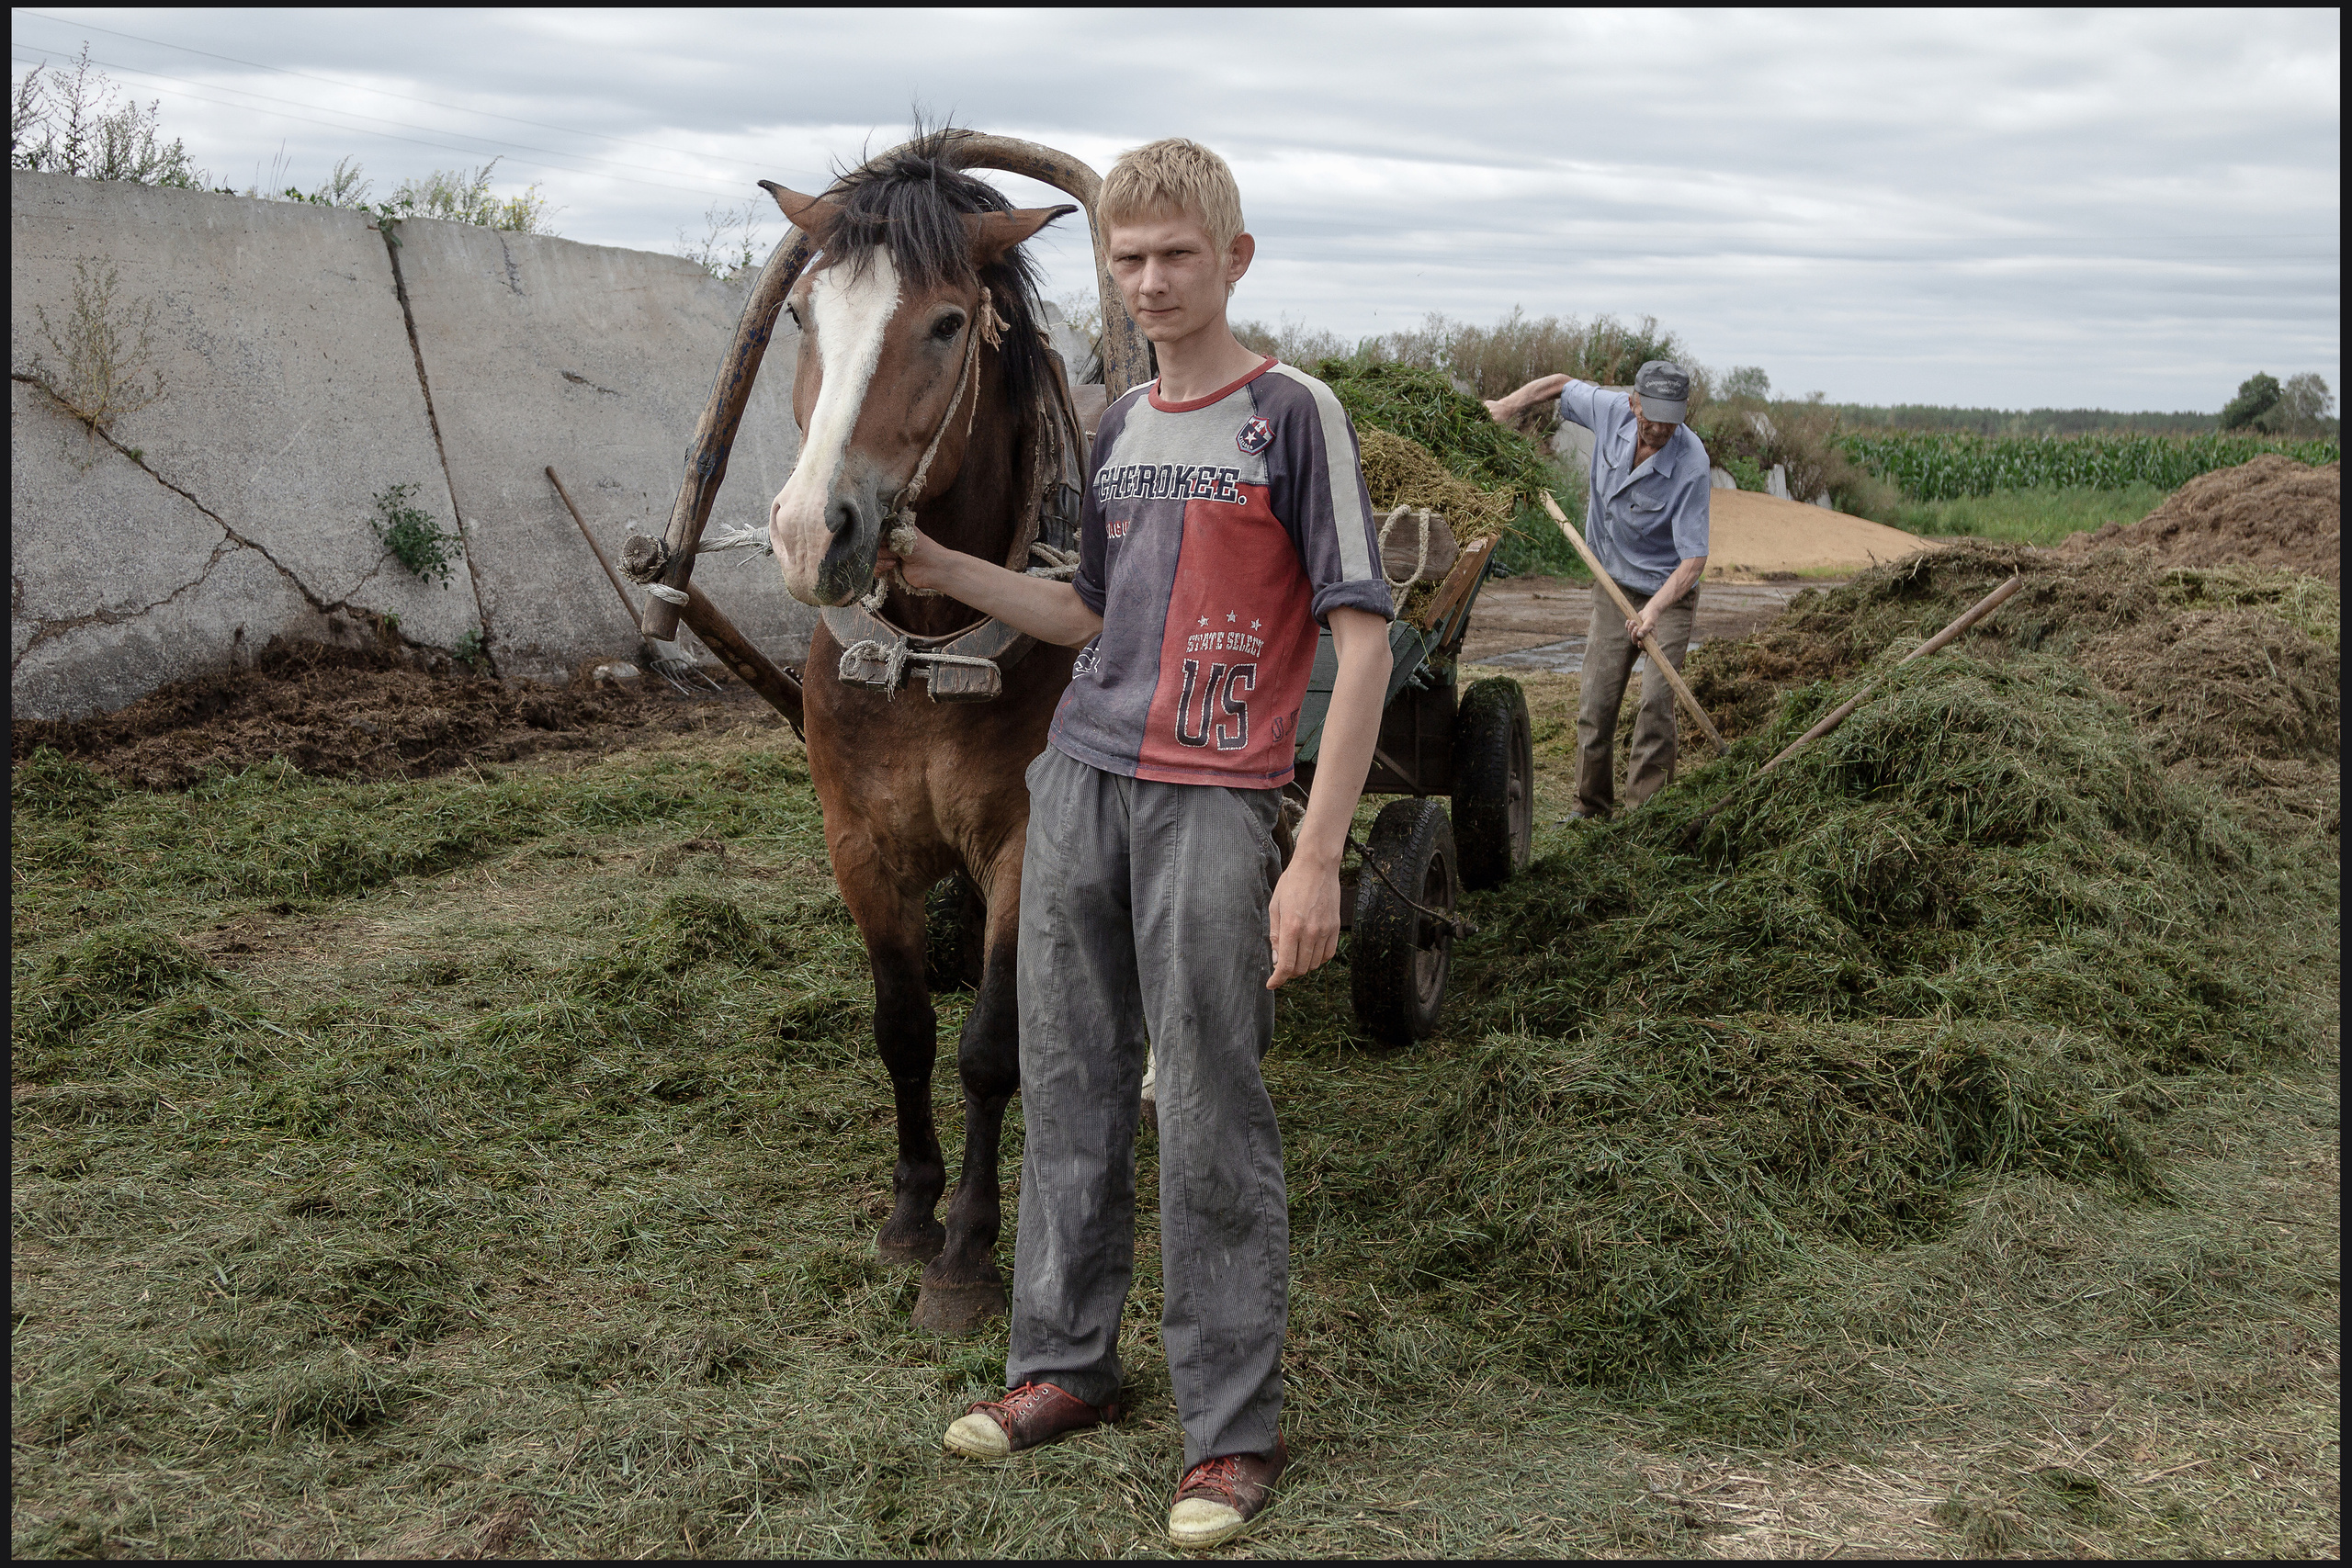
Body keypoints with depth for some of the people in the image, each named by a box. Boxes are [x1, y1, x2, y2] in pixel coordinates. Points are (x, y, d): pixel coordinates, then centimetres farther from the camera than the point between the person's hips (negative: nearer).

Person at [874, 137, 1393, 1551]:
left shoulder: (1295, 414, -6)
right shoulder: (1122, 426, 14)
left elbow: (1363, 638, -11)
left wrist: (1318, 857, -17)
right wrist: (941, 570, 8)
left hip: (1214, 806, -6)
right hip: (1080, 784, 7)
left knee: (1212, 1125, -1)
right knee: (1069, 1090, 14)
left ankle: (1236, 1429, 13)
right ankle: (1068, 1365, 30)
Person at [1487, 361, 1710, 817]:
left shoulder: (1691, 465, -27)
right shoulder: (1611, 411, -13)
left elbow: (1694, 557, -28)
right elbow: (1560, 384, 9)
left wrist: (1654, 608, -42)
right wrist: (1507, 406, 0)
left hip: (1668, 594, -4)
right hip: (1613, 588, 4)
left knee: (1656, 702, -15)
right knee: (1596, 702, 3)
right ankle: (1591, 806, 15)